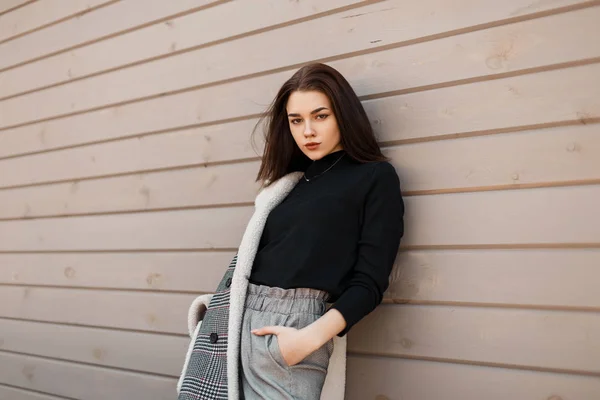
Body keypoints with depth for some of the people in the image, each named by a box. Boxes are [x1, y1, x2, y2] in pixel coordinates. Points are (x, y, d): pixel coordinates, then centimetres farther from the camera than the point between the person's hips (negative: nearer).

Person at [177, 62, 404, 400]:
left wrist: (312, 337, -18)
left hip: (291, 324, -5)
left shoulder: (376, 177, 1)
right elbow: (255, 255, 16)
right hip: (230, 320, 5)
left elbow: (370, 281, -6)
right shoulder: (287, 180, 18)